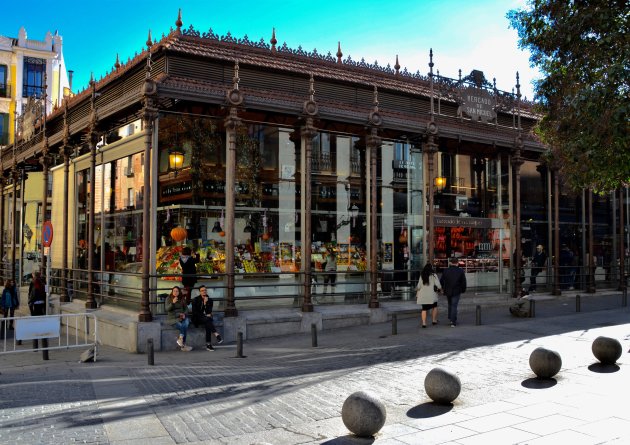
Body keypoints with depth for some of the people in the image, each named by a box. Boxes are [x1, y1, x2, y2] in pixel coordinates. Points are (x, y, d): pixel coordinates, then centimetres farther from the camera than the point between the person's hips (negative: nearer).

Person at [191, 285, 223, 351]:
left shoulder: (210, 300, 8)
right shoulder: (195, 300, 2)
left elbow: (209, 311, -1)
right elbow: (194, 312, -4)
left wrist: (206, 303, -18)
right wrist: (205, 316, -12)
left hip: (207, 318, 2)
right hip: (198, 319, -2)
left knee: (208, 325, -34)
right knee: (207, 320, -36)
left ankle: (208, 344, -37)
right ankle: (217, 335, -47)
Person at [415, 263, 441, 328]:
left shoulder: (422, 276, 3)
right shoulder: (433, 275, -6)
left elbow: (419, 286, 2)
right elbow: (438, 284, -10)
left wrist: (417, 294, 14)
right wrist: (439, 289, 12)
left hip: (423, 295, 3)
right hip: (431, 295, -3)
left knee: (424, 309, 7)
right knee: (434, 306, 19)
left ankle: (424, 323, -1)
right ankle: (434, 320, 22)